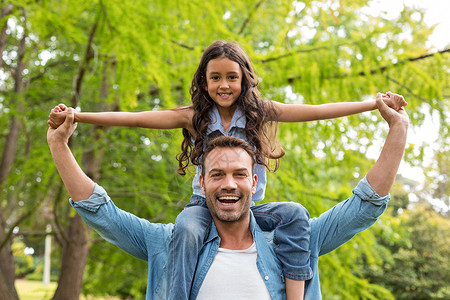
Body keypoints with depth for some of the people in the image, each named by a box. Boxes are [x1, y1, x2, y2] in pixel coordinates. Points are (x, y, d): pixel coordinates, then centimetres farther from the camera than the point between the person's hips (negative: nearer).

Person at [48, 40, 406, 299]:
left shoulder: (259, 112, -1)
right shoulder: (195, 118, -3)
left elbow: (316, 111, -6)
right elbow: (135, 118, -11)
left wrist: (376, 103, -11)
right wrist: (75, 116, -21)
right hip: (205, 204, -1)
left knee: (294, 214, -26)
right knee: (187, 228, -34)